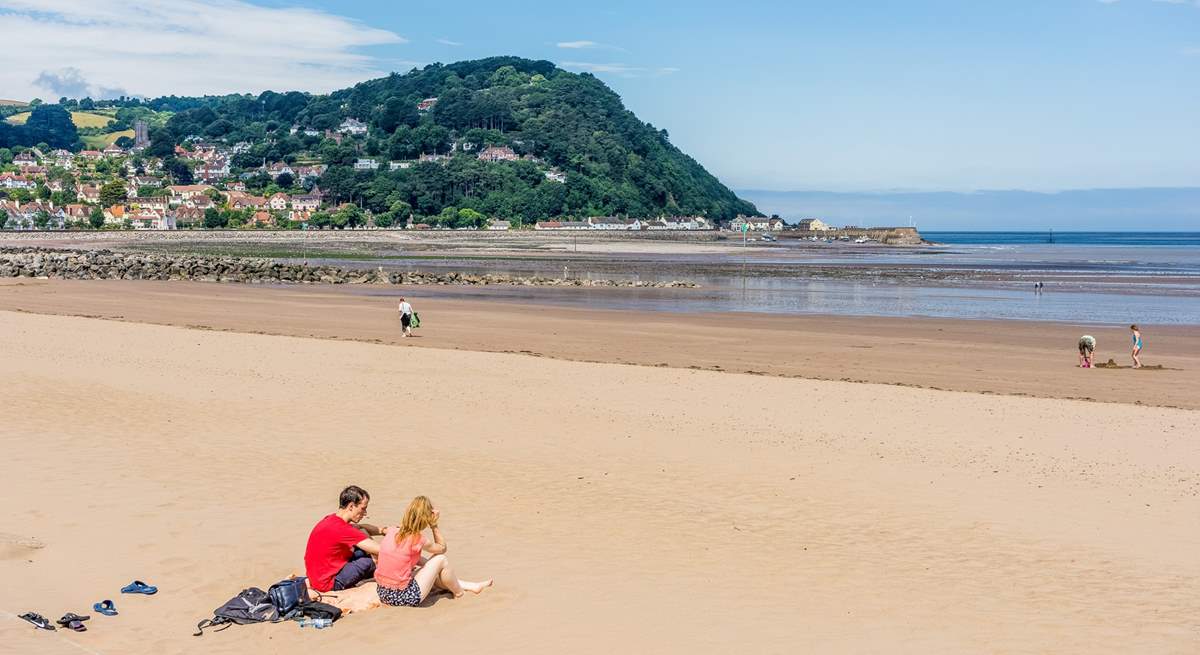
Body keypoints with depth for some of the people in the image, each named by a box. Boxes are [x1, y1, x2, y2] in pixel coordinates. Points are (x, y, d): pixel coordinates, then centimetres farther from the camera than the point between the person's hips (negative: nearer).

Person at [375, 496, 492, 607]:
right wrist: (434, 525, 2)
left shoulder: (392, 531, -1)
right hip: (405, 598, -7)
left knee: (432, 572, 28)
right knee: (440, 559, 7)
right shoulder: (417, 539, -16)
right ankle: (459, 593, 31)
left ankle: (471, 586, 43)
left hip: (383, 595, 7)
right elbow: (442, 548, 3)